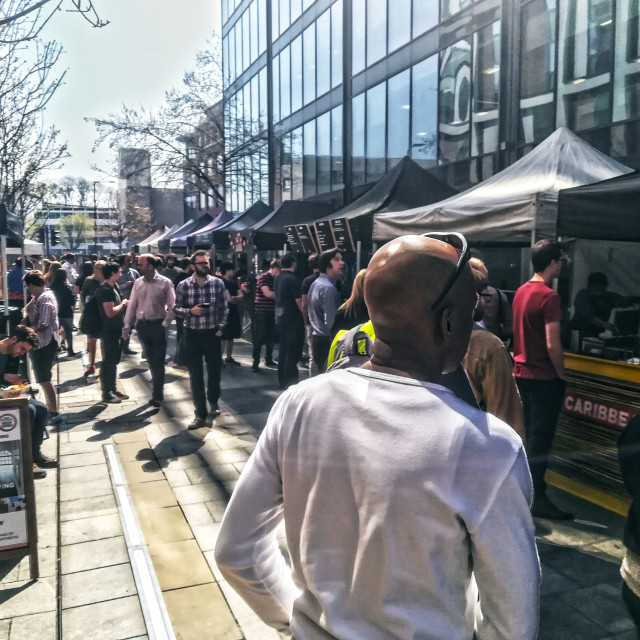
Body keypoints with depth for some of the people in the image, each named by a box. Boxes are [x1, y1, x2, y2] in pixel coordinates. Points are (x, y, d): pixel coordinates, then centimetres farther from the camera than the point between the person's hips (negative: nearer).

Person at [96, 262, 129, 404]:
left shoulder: (113, 288, 12)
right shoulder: (106, 290, -19)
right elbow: (110, 312, -25)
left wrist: (124, 304, 7)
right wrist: (123, 304, -12)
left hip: (115, 330, 10)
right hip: (108, 332, -10)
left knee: (113, 360, 16)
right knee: (108, 361, -2)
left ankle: (112, 389, 27)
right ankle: (106, 393, 7)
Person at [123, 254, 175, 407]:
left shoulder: (165, 282, -7)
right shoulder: (138, 283, 5)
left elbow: (171, 306, -6)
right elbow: (132, 305, 8)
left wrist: (165, 324, -13)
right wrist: (127, 326, 3)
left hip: (157, 325, -4)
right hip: (142, 325, 4)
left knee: (158, 361, 0)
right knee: (151, 360, 13)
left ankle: (157, 395, 7)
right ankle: (158, 387, 29)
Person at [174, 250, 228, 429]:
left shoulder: (217, 283, -2)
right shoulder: (183, 285, -3)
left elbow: (224, 308, 4)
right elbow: (176, 309, 1)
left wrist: (220, 327, -4)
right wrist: (191, 311, -16)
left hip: (212, 334, 1)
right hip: (192, 334, -1)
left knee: (215, 371, 14)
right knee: (195, 375, 3)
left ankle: (213, 401, 42)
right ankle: (200, 414, 13)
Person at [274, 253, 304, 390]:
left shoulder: (278, 278, 10)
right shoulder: (293, 279, -16)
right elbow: (299, 301, -17)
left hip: (281, 318, 9)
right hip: (293, 319, -9)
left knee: (283, 349, 15)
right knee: (293, 352, -3)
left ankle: (282, 381, 22)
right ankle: (291, 382, -1)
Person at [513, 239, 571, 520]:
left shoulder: (521, 291, 8)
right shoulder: (549, 296, -18)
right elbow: (552, 344, -22)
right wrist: (562, 375, -10)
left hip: (522, 372, 8)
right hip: (544, 377, -8)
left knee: (529, 433, 18)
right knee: (541, 438, -1)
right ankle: (538, 498, 7)